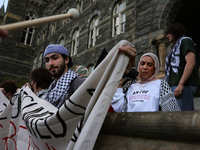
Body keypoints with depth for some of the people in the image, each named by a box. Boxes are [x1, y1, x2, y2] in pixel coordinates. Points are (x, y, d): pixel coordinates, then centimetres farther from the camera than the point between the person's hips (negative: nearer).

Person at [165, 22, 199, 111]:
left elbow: (191, 63, -13)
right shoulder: (177, 47, 30)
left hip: (184, 86, -9)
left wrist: (181, 84, -20)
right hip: (175, 85, 9)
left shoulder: (185, 41, 4)